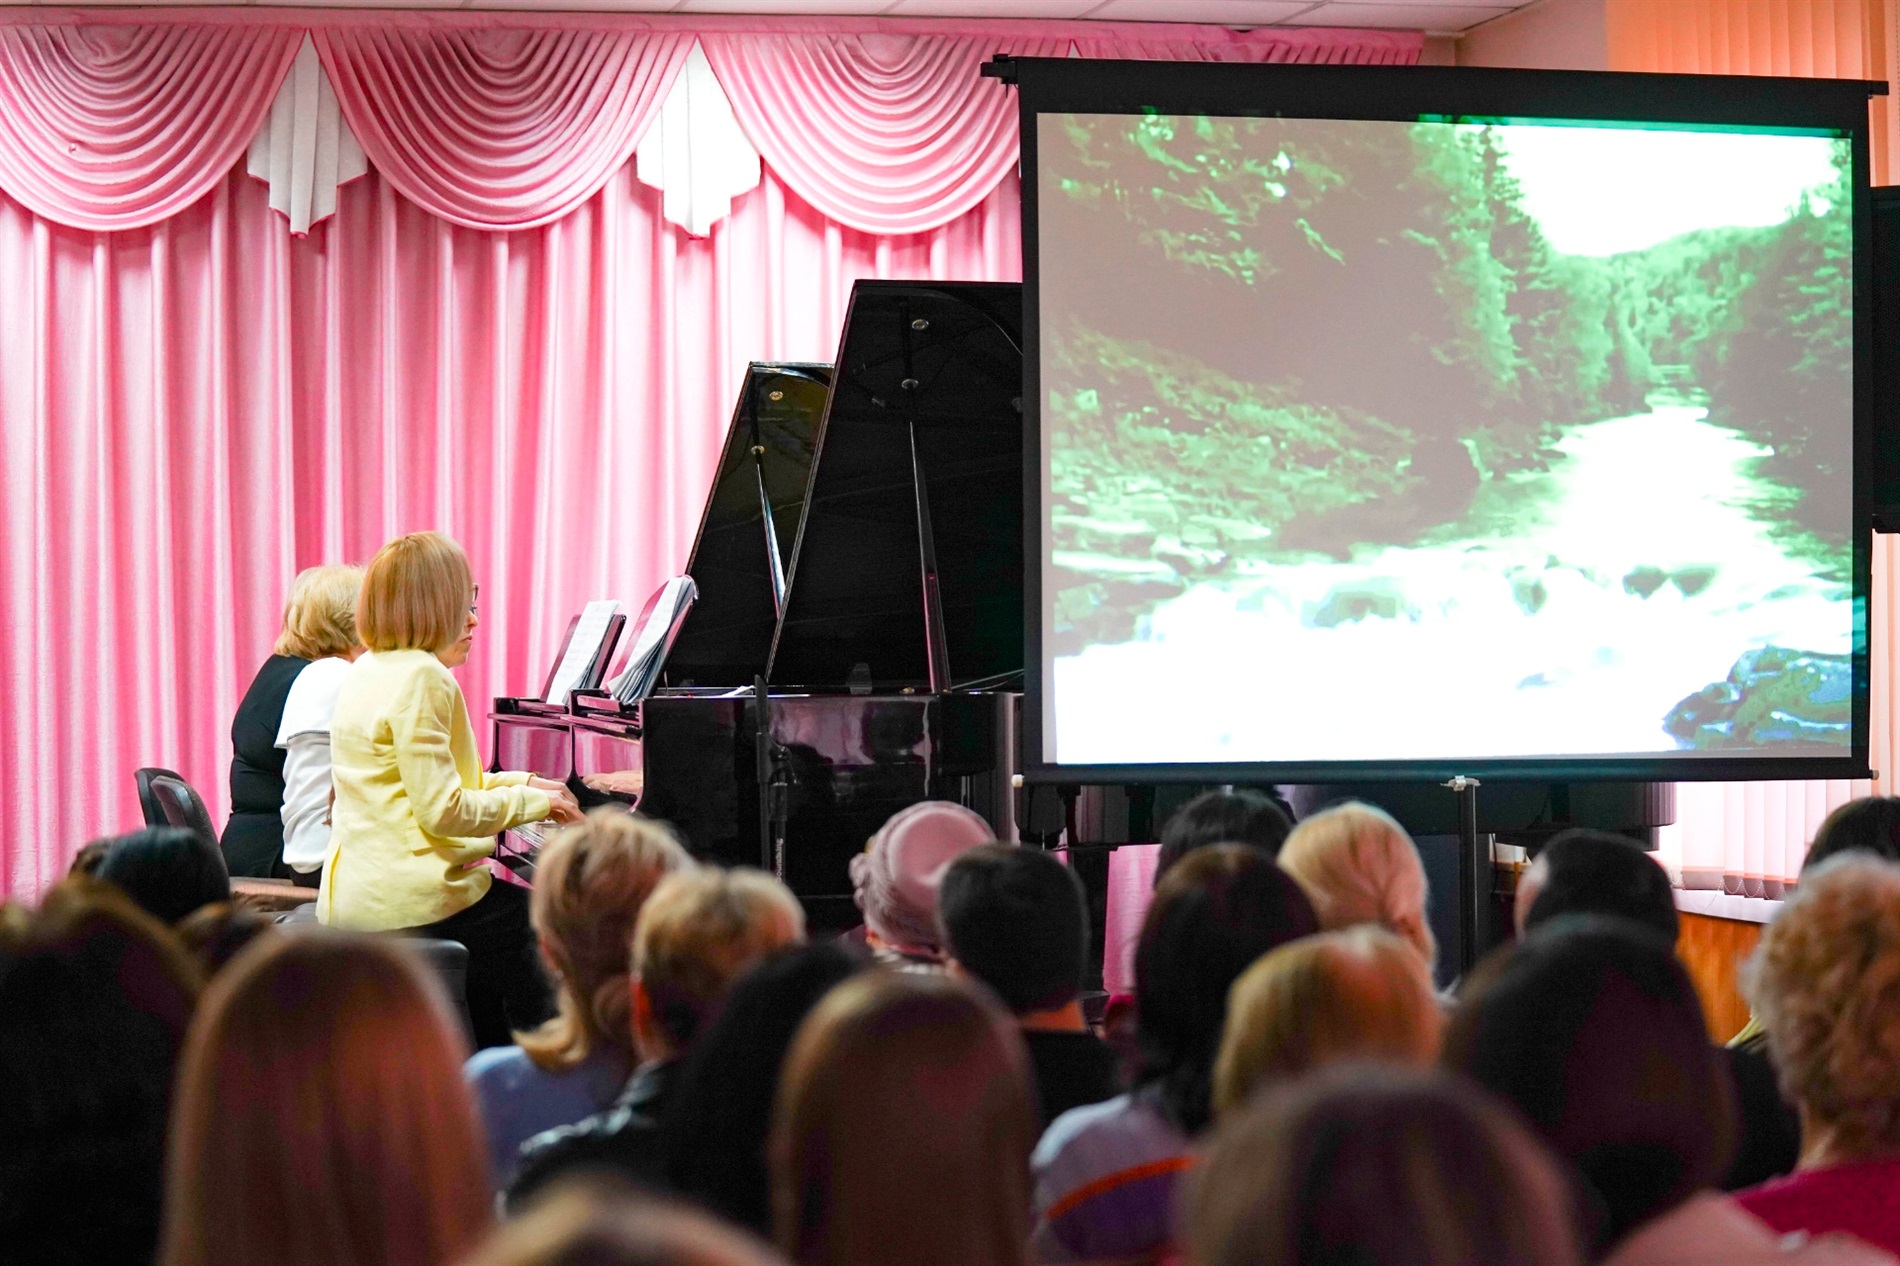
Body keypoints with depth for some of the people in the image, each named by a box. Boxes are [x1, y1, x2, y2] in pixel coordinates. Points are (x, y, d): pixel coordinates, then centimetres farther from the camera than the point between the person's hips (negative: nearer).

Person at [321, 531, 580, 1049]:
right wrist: (535, 801, -7)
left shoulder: (370, 670, 15)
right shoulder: (421, 680, -15)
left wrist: (521, 783, 19)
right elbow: (442, 810, -19)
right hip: (406, 903, -10)